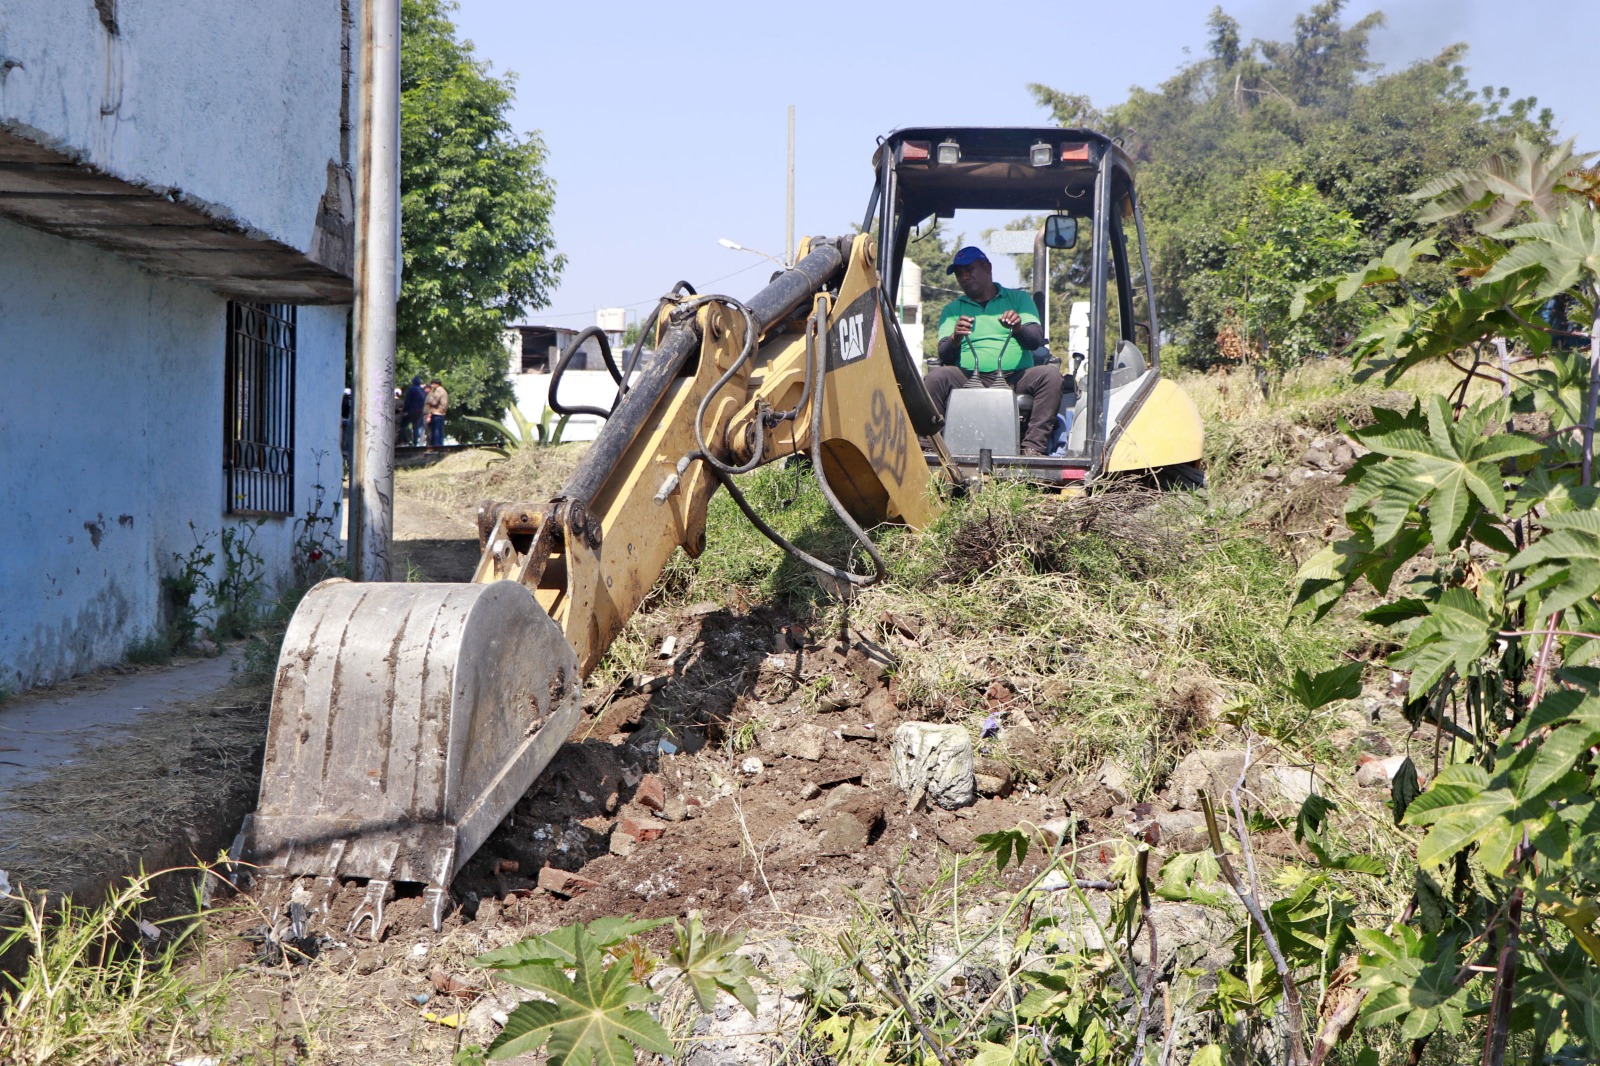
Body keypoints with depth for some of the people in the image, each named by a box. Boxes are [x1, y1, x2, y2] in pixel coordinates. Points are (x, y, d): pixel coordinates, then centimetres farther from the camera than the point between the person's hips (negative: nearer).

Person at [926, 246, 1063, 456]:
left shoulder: (1019, 299, 18)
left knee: (1050, 374, -28)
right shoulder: (952, 310, 20)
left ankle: (1033, 447, -33)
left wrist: (1018, 328, -20)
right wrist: (955, 338, -18)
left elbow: (1036, 340, 3)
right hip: (969, 381, 0)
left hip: (1015, 380, 0)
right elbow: (944, 355, 5)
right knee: (937, 376, -29)